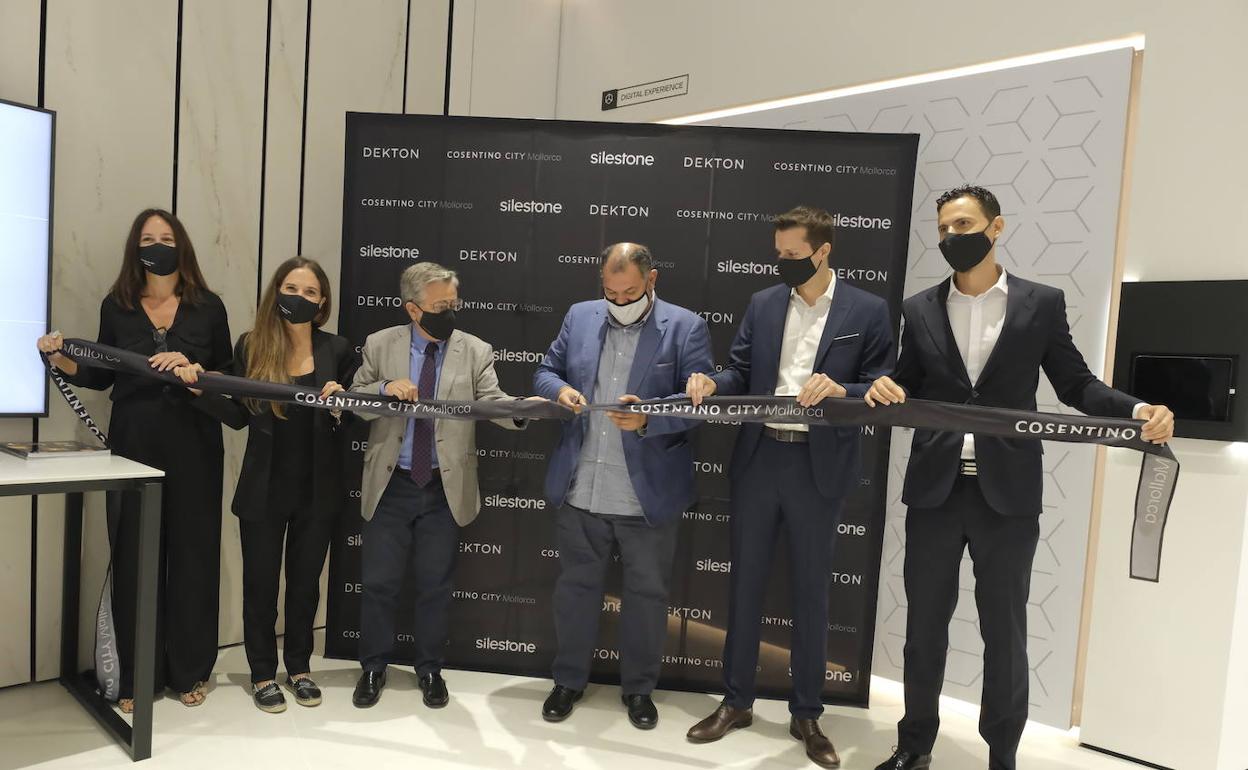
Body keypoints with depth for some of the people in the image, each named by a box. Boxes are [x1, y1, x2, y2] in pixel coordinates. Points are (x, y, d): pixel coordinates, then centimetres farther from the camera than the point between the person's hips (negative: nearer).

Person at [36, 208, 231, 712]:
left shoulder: (208, 307, 3)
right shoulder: (116, 306, 7)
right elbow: (100, 376, 12)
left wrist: (191, 369, -14)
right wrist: (57, 357, -4)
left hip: (194, 447, -1)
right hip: (133, 446, 1)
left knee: (192, 554, 3)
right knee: (134, 558, 3)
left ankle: (189, 670, 18)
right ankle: (136, 676, 16)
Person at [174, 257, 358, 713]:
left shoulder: (338, 350, -3)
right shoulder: (250, 348, -2)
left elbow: (354, 419, 1)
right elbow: (238, 416, 1)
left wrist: (340, 405, -20)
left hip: (317, 491, 0)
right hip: (264, 490, 0)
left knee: (305, 582, 15)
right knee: (260, 583, 10)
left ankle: (299, 668, 32)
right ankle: (263, 674, 27)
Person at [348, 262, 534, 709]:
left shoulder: (476, 352, -2)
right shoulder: (380, 345, 0)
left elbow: (492, 402, -12)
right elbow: (354, 401, 0)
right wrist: (385, 388, -21)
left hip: (445, 489, 0)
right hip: (391, 485, 1)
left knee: (435, 585, 12)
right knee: (379, 583, 10)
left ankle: (430, 670, 30)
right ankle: (373, 668, 30)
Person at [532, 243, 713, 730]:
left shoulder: (686, 327, -5)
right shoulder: (579, 317, 7)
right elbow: (545, 373, 11)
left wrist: (648, 417, -27)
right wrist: (560, 390, -12)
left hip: (649, 496, -3)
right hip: (579, 491, 3)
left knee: (647, 593, 11)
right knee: (575, 587, 16)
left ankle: (638, 688, 31)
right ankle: (569, 680, 35)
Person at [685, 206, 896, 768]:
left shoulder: (868, 311, -2)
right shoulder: (762, 304, 7)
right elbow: (742, 372, 6)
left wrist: (840, 391, -23)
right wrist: (710, 383, -14)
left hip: (819, 467, -3)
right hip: (759, 459, 3)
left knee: (810, 592, 10)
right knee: (744, 583, 11)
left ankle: (806, 715, 27)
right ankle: (735, 702, 28)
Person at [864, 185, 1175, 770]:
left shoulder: (1042, 303, 2)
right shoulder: (920, 309, 7)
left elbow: (1076, 384, 3)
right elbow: (909, 394, 7)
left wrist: (1139, 410, -14)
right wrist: (884, 391, -15)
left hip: (1008, 493, -2)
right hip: (933, 490, 2)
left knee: (1005, 632, 9)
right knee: (924, 625, 11)